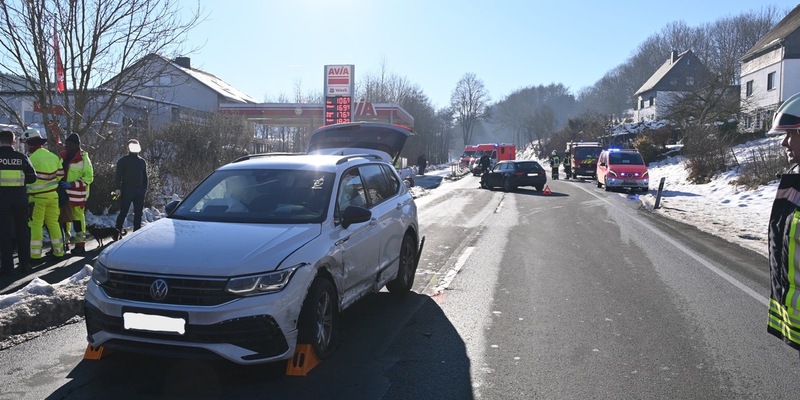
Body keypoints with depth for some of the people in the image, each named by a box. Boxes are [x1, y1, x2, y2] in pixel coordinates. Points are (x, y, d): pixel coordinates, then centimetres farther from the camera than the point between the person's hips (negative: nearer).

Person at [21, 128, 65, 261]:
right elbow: (60, 175, 9)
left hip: (38, 196, -6)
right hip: (53, 195, 6)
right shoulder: (54, 157, 6)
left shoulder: (33, 158, -14)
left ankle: (35, 254, 4)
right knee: (53, 222, 13)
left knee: (36, 224, 1)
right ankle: (58, 251, 18)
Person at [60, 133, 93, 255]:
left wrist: (72, 184, -19)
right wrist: (59, 183, 10)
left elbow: (89, 177, -12)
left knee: (78, 218, -3)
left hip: (77, 194, -7)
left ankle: (80, 245, 4)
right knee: (63, 218, 13)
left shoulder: (83, 158, -9)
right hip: (63, 193, 7)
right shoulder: (63, 156, 11)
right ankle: (64, 243, 25)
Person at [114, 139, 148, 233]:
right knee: (123, 212, -6)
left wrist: (145, 188, 10)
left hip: (139, 191, 5)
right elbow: (118, 175, -3)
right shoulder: (123, 161, 3)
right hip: (126, 190, -5)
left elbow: (145, 176, 19)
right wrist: (118, 188, -13)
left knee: (138, 213, 7)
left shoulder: (142, 161, 16)